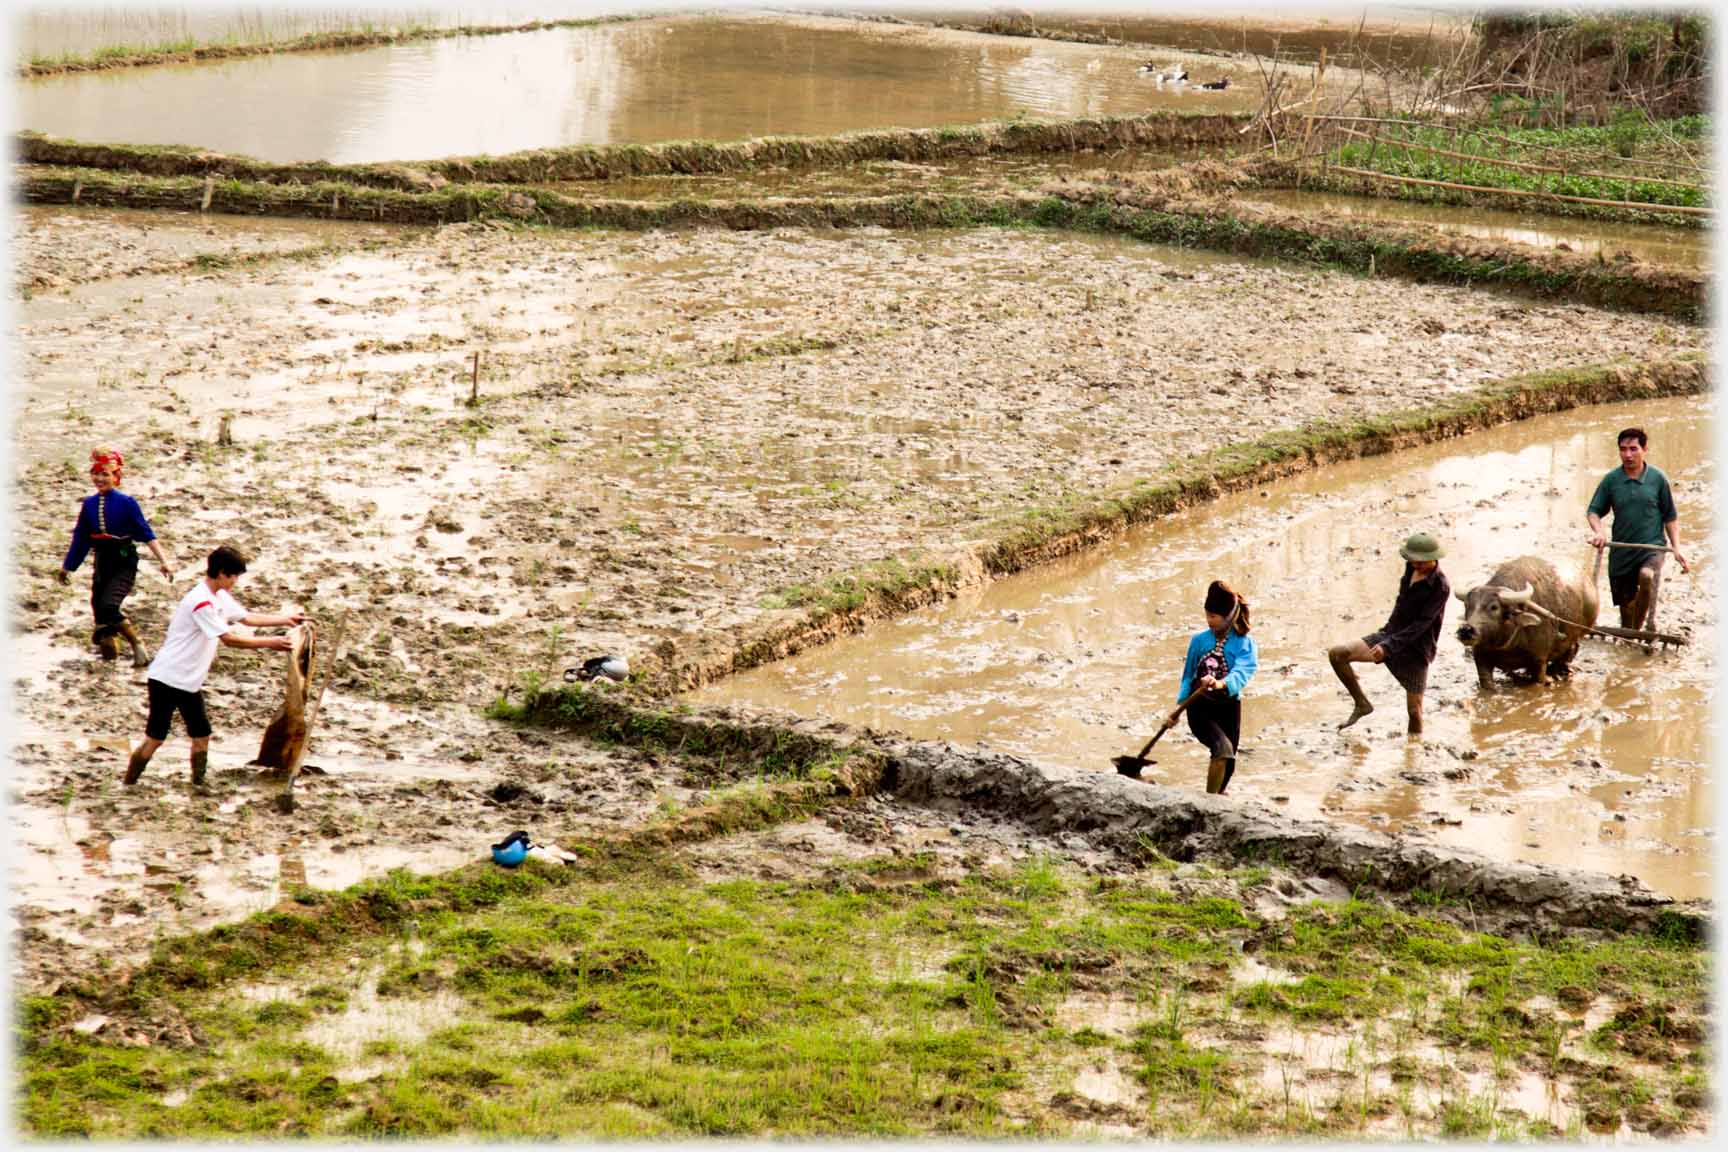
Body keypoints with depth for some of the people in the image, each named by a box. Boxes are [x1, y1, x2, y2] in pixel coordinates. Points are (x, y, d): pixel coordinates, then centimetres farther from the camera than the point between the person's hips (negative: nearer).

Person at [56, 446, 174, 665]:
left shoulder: (126, 503, -8)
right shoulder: (89, 505, 6)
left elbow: (147, 535, -7)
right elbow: (80, 539, 16)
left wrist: (164, 562, -13)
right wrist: (67, 567, 22)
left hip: (124, 563, -5)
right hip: (102, 563, 5)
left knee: (108, 608, -23)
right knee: (98, 608, 3)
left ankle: (138, 646, -8)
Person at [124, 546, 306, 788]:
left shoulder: (221, 596, 7)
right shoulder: (201, 601, -23)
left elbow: (247, 618, 21)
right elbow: (229, 639, -25)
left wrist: (285, 620, 16)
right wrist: (270, 643, -22)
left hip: (190, 683, 9)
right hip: (167, 679, -9)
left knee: (202, 736, 6)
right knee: (154, 739, -5)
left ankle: (198, 786, 14)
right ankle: (128, 787, 4)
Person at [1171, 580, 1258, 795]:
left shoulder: (1245, 644, -4)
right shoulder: (1200, 639, 1)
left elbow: (1241, 673, -23)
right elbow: (1188, 674, 11)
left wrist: (1221, 684, -44)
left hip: (1228, 707, 1)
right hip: (1200, 707, -1)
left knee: (1228, 764, 9)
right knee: (1223, 749, -26)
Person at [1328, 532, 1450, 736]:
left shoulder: (1440, 587, -19)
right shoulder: (1412, 568, 2)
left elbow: (1422, 624, -23)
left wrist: (1389, 646, -31)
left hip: (1415, 649, -6)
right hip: (1390, 633, 6)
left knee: (1414, 710, -2)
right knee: (1336, 653, -11)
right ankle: (1362, 704, 0)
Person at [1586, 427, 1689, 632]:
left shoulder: (1657, 478, 0)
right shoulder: (1611, 480, 1)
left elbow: (1670, 517, 7)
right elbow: (1593, 511, 6)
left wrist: (1676, 548, 0)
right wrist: (1598, 532, -15)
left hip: (1652, 546, -3)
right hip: (1621, 551, 3)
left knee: (1647, 576, -34)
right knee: (1626, 604, 9)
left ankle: (1648, 622, -21)